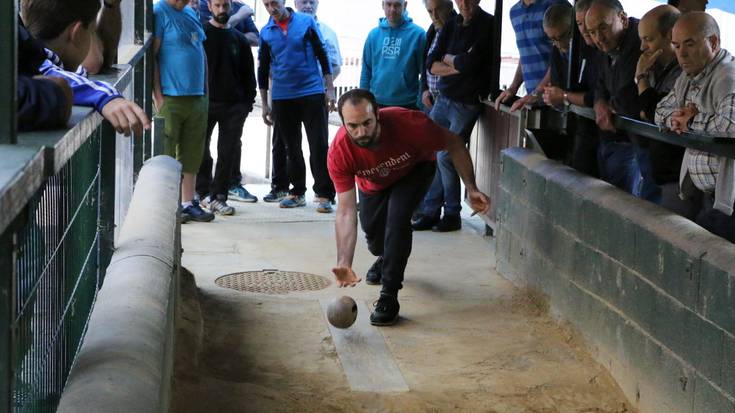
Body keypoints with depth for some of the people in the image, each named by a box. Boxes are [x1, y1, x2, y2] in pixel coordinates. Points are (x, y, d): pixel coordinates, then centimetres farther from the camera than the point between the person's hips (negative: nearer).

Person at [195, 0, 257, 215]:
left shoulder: (239, 38, 13)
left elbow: (248, 73, 17)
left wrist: (248, 101, 8)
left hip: (234, 105, 3)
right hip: (205, 102, -3)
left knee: (228, 152, 2)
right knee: (201, 151, -1)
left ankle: (219, 196, 7)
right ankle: (203, 192, 9)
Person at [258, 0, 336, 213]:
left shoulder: (306, 22, -1)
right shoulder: (266, 32, 5)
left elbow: (322, 55, 2)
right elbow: (263, 69, 12)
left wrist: (329, 89, -3)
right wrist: (264, 104, 10)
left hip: (312, 93, -3)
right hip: (282, 98, 3)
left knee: (319, 145, -5)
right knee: (291, 148, 9)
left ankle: (324, 194, -1)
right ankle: (297, 193, 18)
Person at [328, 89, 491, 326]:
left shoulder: (408, 123, -42)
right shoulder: (339, 153, -37)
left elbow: (454, 144, -24)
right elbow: (346, 211, -36)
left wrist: (471, 189, -27)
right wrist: (344, 263, -46)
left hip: (415, 171, -3)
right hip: (373, 184, 3)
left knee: (397, 217, -26)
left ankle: (389, 295, -15)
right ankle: (385, 259, 48)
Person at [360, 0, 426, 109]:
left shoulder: (417, 34, -6)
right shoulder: (373, 34, 6)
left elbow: (425, 71, -5)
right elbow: (366, 71, 10)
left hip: (407, 105, -3)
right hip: (376, 104, 3)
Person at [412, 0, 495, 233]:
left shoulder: (487, 25, -9)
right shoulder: (451, 25, 10)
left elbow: (470, 62, -19)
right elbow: (431, 65, 4)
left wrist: (447, 59, -1)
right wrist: (458, 65, -11)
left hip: (467, 103, -6)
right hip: (443, 99, 6)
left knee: (445, 156, -10)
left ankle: (452, 215, 5)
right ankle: (430, 212, 11)